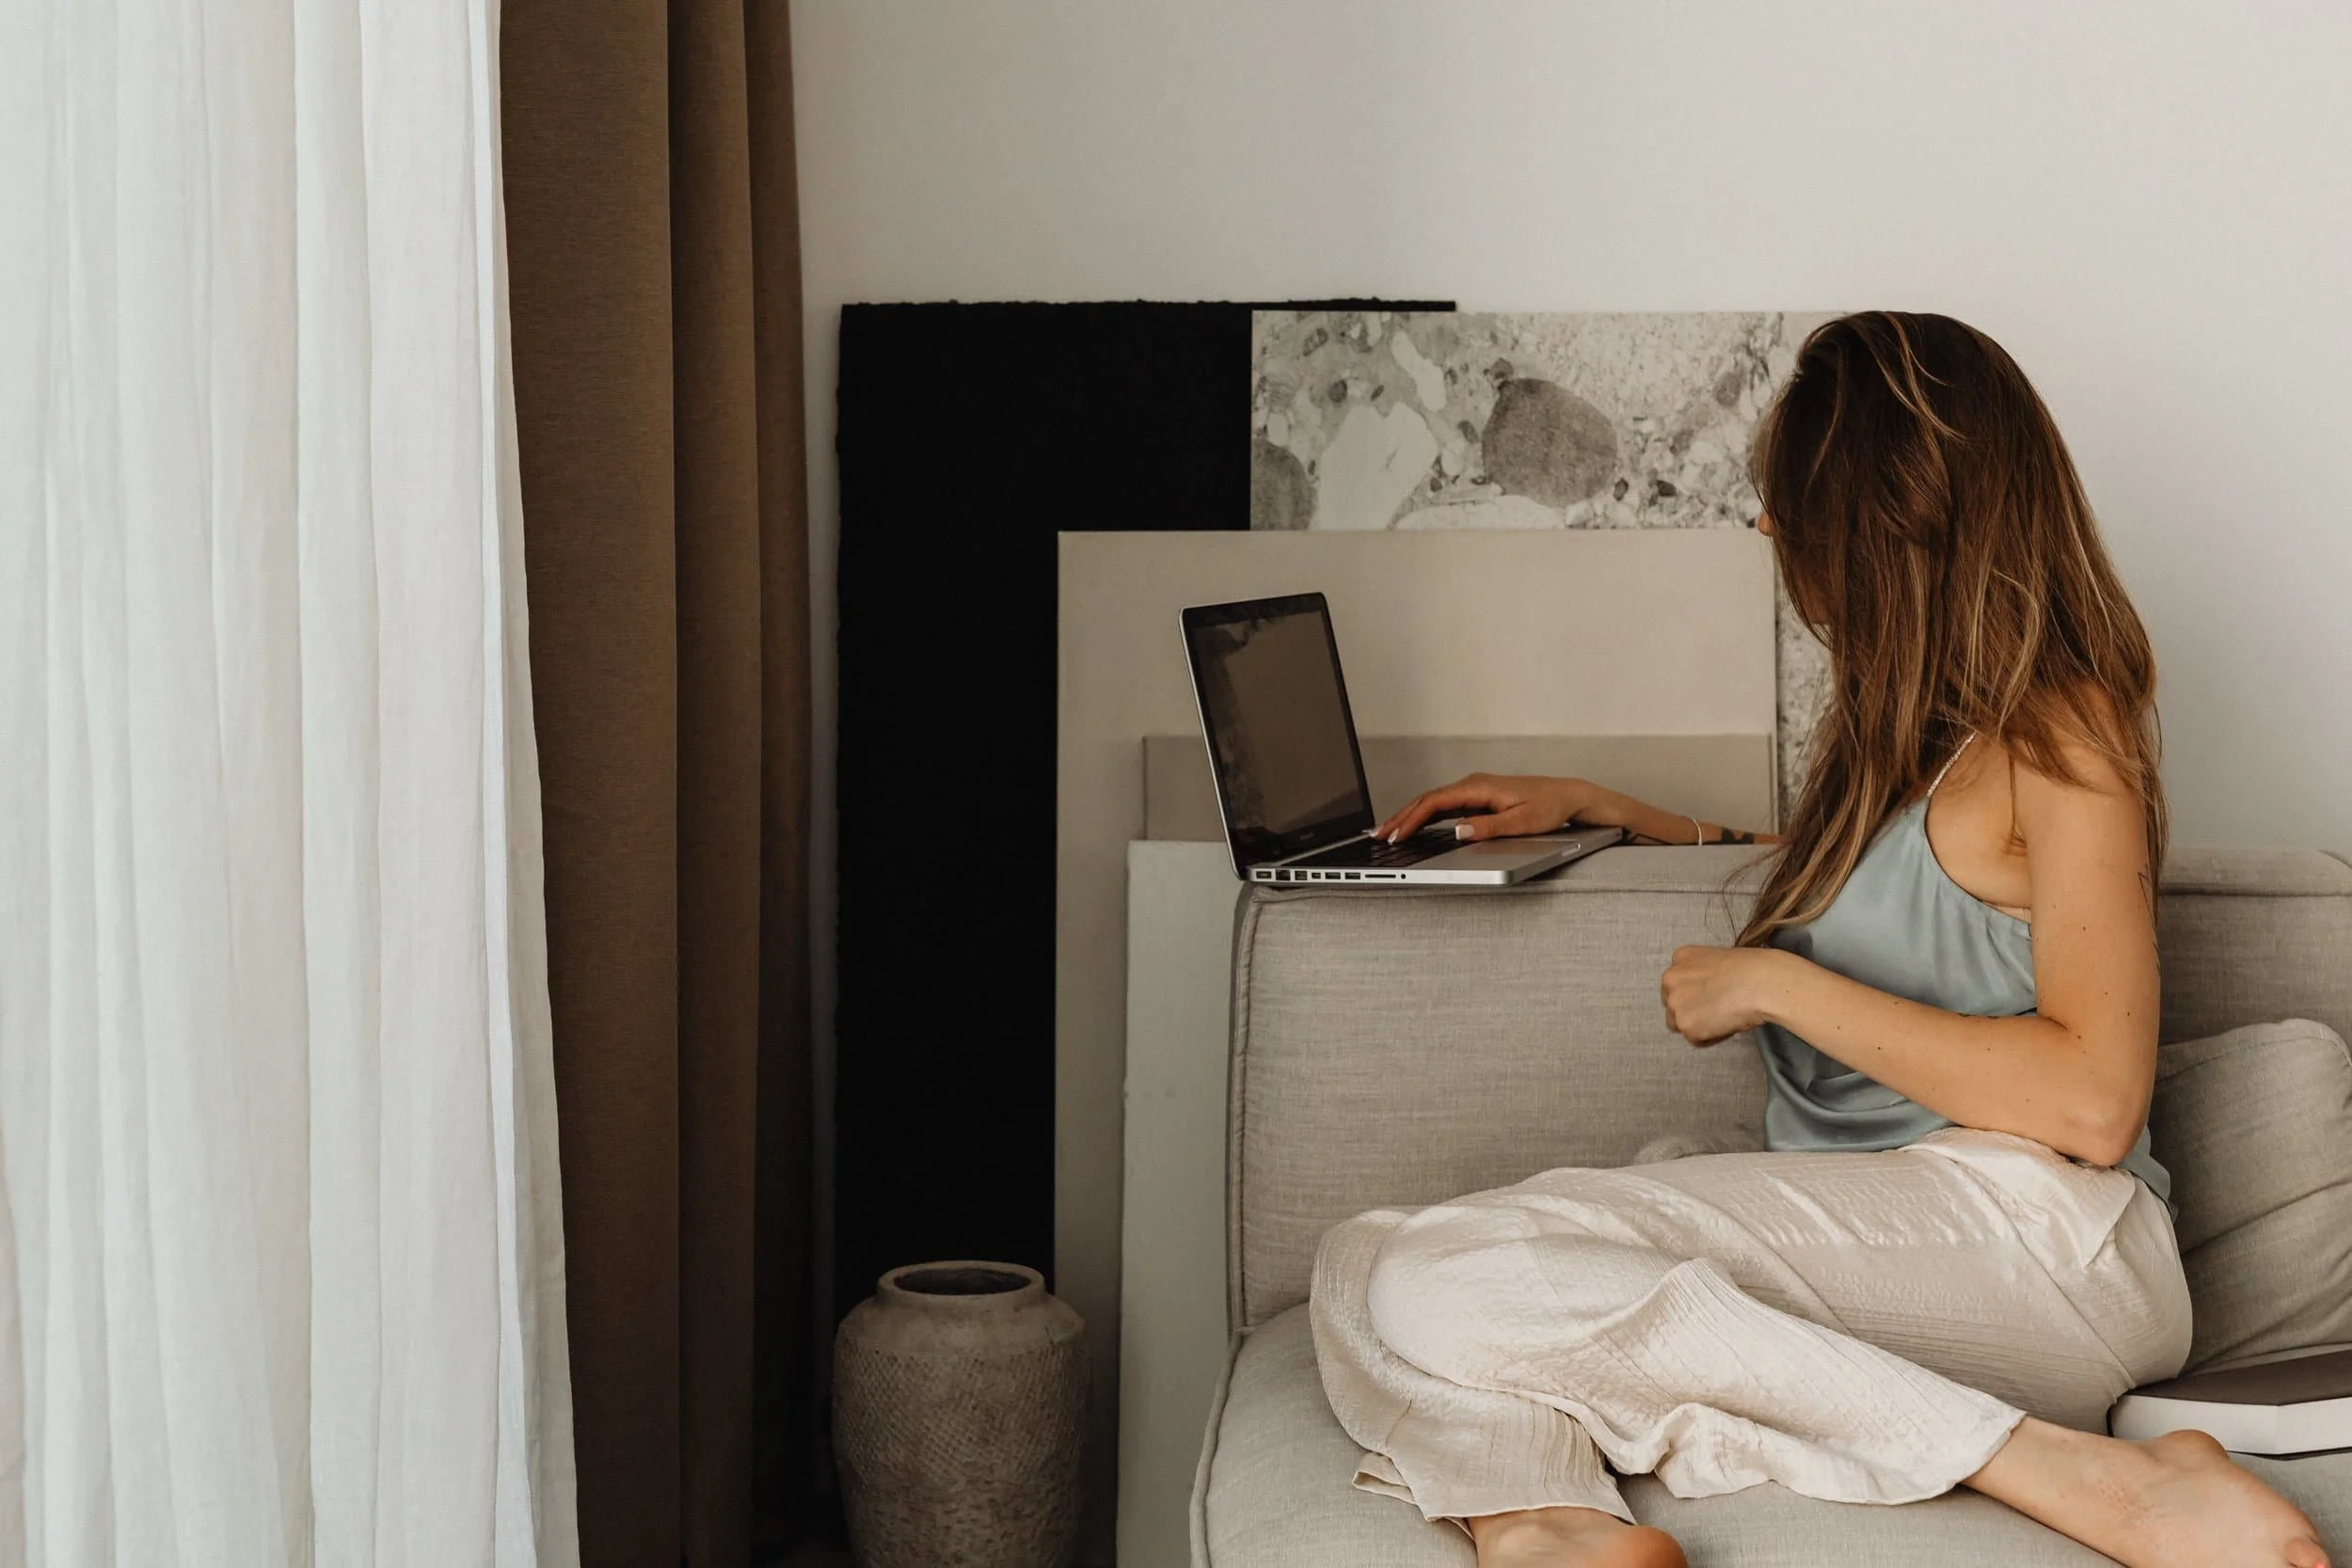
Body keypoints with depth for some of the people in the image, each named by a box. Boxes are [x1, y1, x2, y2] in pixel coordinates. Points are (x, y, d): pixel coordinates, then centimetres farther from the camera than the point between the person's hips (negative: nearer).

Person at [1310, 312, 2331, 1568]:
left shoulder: (2056, 734, -2)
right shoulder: (1912, 722, 24)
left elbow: (2092, 1100, -13)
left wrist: (1774, 985, -7)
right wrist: (1597, 808, 40)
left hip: (2031, 1237, -8)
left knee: (1442, 1286, -25)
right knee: (1366, 1265, -10)